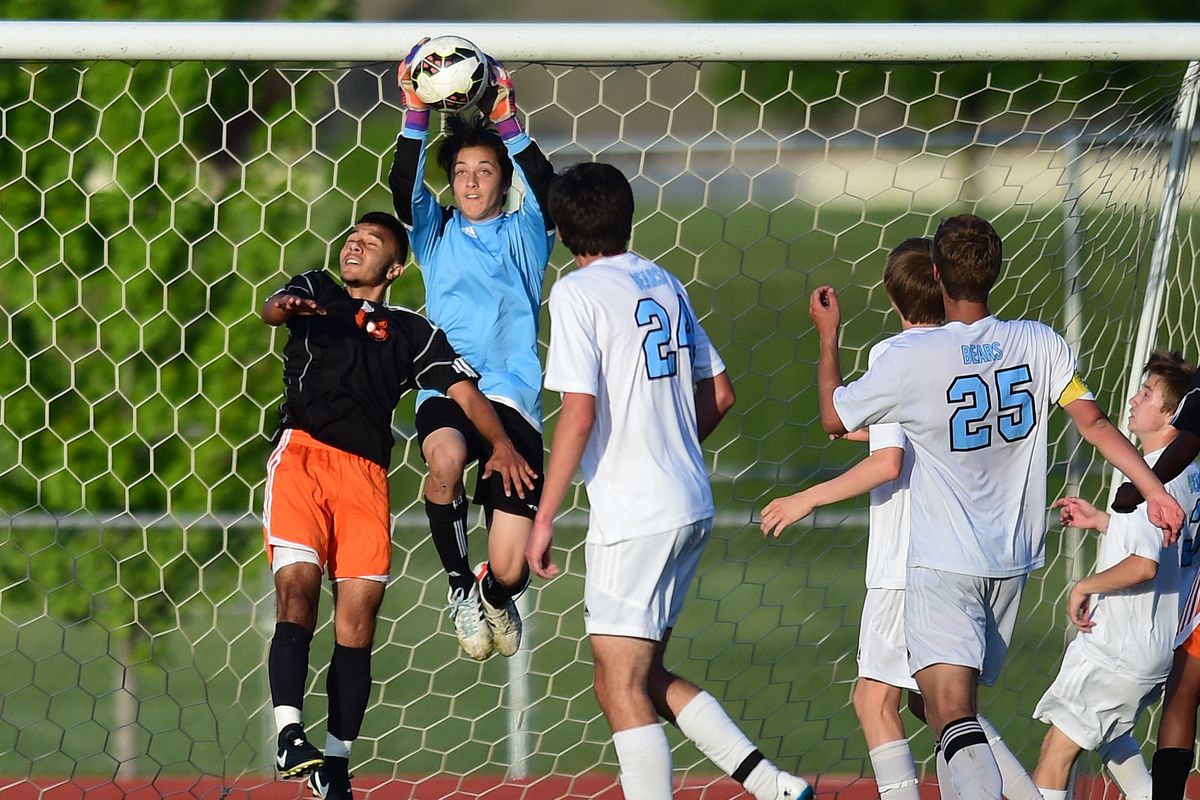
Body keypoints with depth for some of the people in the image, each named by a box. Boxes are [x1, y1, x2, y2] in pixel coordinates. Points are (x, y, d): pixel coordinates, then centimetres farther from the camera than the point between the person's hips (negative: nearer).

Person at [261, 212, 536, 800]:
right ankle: (289, 732, -31)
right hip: (302, 453, -2)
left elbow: (465, 391, 12)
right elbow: (272, 310, -2)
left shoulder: (412, 333, 22)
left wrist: (501, 444, -7)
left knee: (358, 617, -4)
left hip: (365, 474, 2)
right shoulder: (314, 292, 19)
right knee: (297, 581, -21)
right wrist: (284, 306, -28)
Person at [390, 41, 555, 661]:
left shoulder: (523, 236, 14)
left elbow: (548, 193, -6)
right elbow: (403, 191, -2)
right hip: (445, 392, 0)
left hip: (512, 399, 0)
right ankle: (458, 587, -13)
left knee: (509, 569, -8)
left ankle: (493, 596, 34)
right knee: (446, 457, -39)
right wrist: (414, 117, -12)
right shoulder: (437, 233, 16)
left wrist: (508, 126, -13)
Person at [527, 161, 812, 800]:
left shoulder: (577, 293, -10)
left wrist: (544, 519, -11)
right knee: (643, 678, 17)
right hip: (691, 507, 8)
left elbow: (579, 413, -17)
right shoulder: (666, 285, 12)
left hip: (632, 516, -8)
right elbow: (719, 395, 17)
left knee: (623, 689, -4)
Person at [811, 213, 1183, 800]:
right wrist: (1154, 489, -6)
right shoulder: (1038, 344, -1)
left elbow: (834, 418, 2)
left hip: (943, 564, -6)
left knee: (949, 715, -18)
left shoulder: (910, 361, -13)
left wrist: (828, 336, 15)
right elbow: (1093, 423, -8)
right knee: (953, 703, 24)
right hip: (1013, 559, 6)